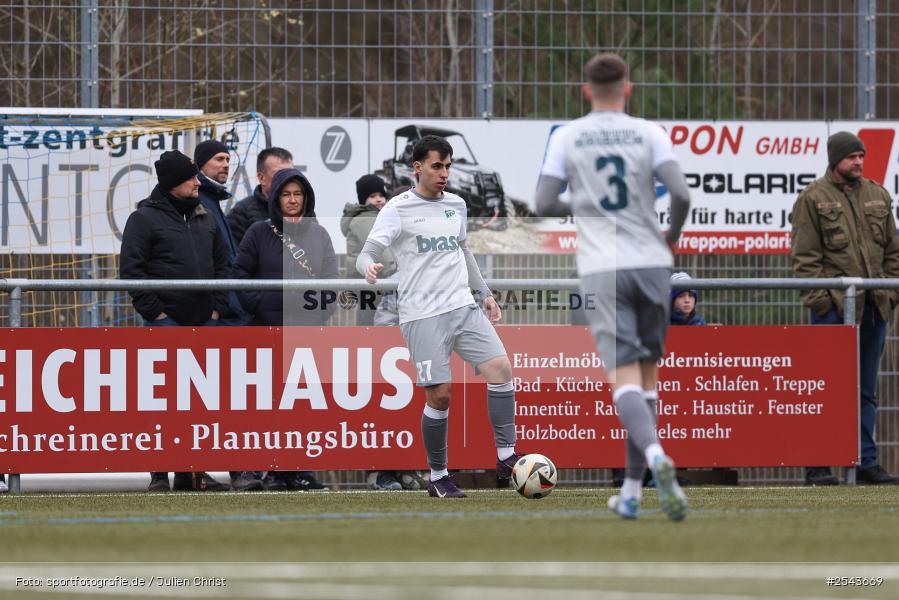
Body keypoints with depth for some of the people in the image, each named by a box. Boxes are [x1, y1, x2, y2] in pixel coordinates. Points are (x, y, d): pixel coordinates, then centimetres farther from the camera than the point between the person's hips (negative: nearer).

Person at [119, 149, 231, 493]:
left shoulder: (204, 219, 16)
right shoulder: (144, 219, -3)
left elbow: (221, 265, 20)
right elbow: (131, 270, -8)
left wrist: (217, 308, 8)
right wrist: (156, 313, -13)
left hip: (203, 323, 6)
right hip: (165, 323, -6)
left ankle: (190, 471, 12)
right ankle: (160, 472, -5)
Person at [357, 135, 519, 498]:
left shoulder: (456, 205, 15)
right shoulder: (398, 209, -2)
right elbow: (366, 254, -6)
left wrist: (485, 294, 28)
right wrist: (368, 268, -29)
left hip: (463, 306, 5)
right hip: (423, 315, -5)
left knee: (500, 366, -13)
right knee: (439, 394, -7)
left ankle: (506, 458, -9)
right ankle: (438, 479, 8)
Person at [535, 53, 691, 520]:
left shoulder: (566, 137, 3)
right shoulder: (648, 133, 2)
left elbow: (544, 205, -1)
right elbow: (681, 195, -7)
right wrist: (672, 235, 13)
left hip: (602, 271, -1)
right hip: (651, 263, 1)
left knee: (624, 377, -10)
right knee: (647, 376, 12)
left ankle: (656, 456, -38)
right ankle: (631, 490, 12)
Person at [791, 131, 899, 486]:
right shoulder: (813, 199, -2)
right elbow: (805, 257, -6)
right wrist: (820, 297, -13)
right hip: (834, 307, -5)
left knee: (866, 390, 9)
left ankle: (866, 462, 12)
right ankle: (817, 465, -3)